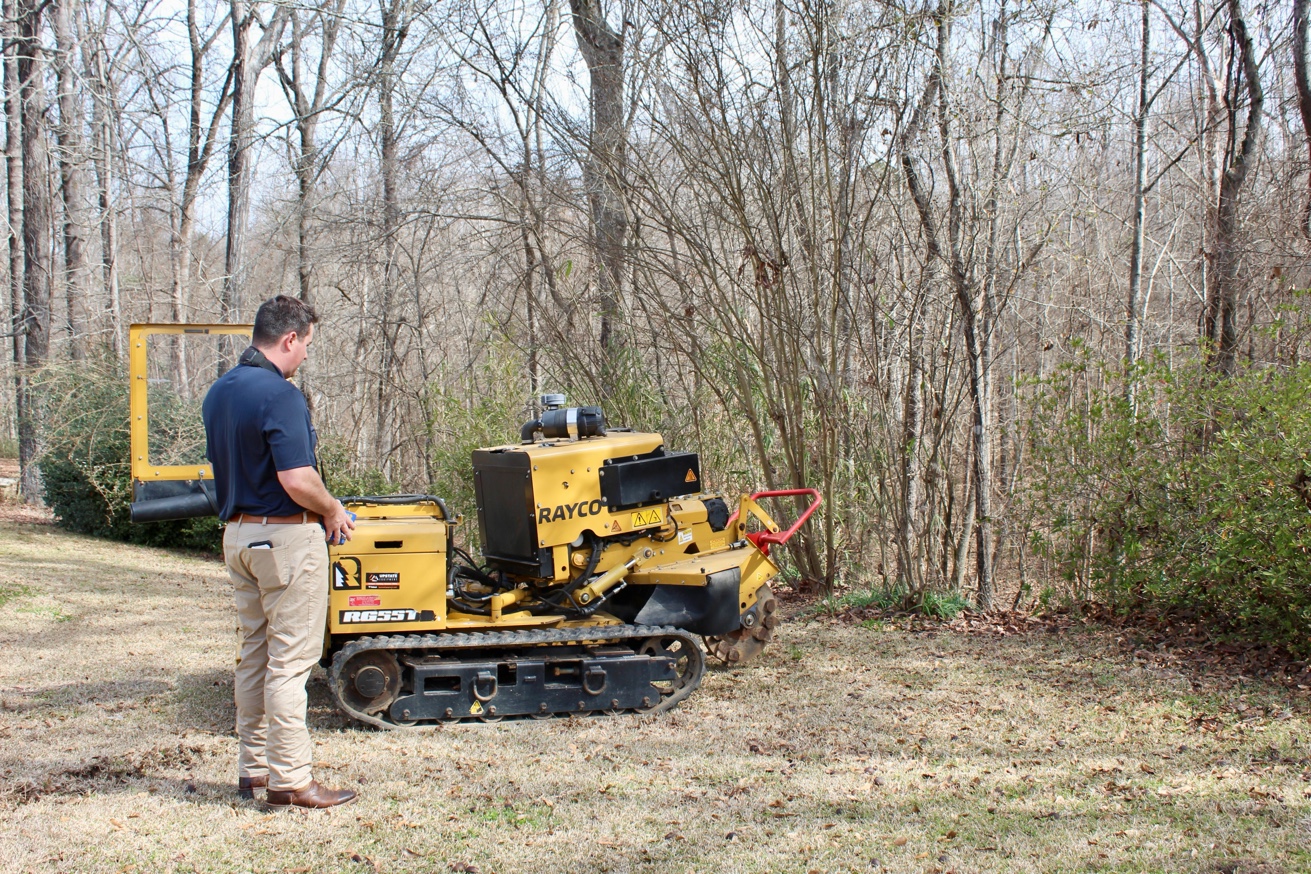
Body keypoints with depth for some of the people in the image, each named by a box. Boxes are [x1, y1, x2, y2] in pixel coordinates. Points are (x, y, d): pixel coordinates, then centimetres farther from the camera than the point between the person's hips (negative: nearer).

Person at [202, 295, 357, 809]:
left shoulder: (219, 393, 10)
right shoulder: (279, 395, -18)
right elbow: (297, 480, -25)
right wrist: (333, 511, -6)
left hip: (237, 533, 9)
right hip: (286, 536, -9)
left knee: (255, 653, 16)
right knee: (291, 659, -4)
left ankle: (253, 767, 23)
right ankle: (289, 780, 0)